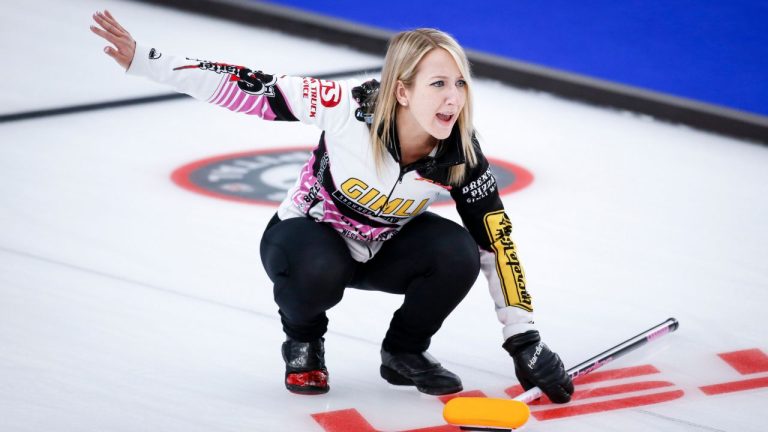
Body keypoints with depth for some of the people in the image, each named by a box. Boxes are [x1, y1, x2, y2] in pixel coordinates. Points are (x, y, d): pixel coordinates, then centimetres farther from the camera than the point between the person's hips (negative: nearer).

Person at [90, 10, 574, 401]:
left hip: (384, 248, 3)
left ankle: (404, 354, 4)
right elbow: (251, 90, -30)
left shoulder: (460, 155, -23)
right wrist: (143, 60, -35)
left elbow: (496, 244, -15)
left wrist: (525, 341, -16)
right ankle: (303, 344, -1)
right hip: (309, 234, -3)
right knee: (317, 271, -37)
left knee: (457, 253, -25)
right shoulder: (352, 106, -33)